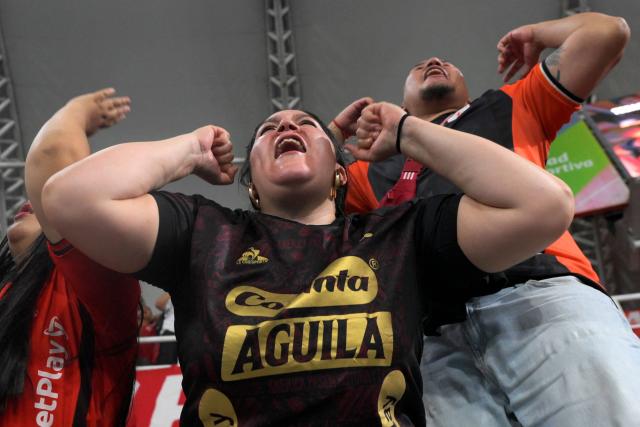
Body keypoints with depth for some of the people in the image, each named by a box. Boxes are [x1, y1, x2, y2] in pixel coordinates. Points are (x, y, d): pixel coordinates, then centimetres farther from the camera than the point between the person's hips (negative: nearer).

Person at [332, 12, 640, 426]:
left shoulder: (511, 107, 31)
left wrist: (534, 35, 42)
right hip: (431, 333, 1)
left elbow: (606, 32, 26)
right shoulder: (374, 169, 33)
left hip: (542, 295, 0)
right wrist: (338, 128, 37)